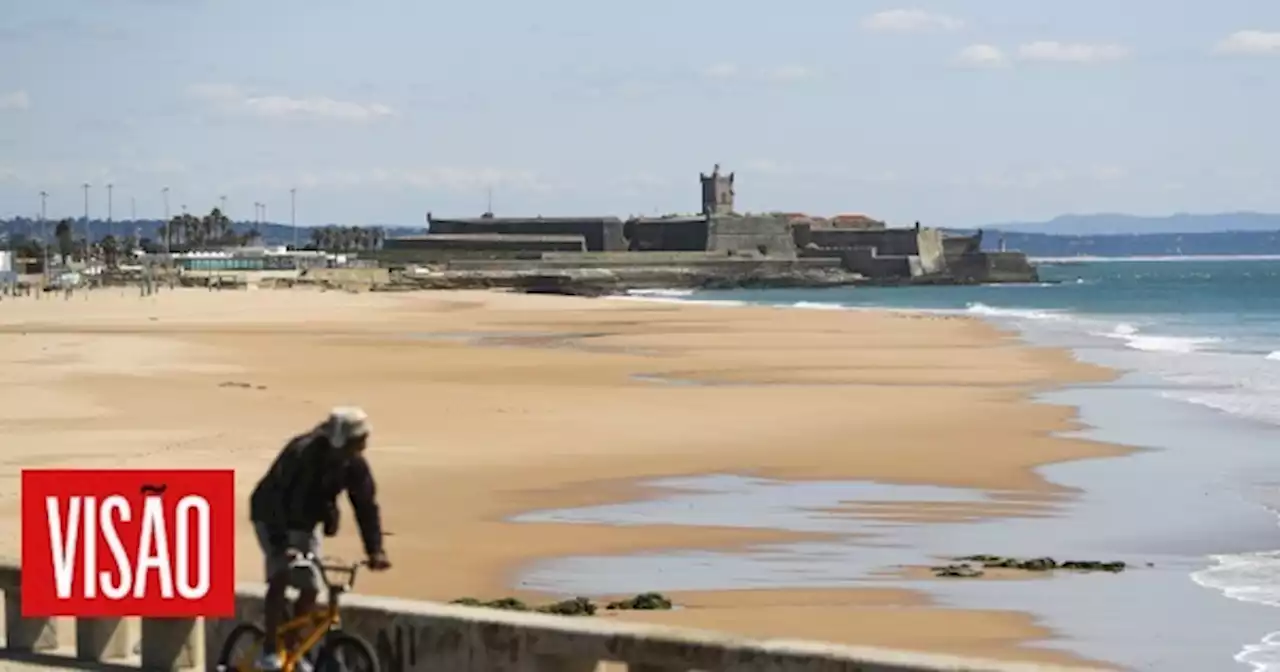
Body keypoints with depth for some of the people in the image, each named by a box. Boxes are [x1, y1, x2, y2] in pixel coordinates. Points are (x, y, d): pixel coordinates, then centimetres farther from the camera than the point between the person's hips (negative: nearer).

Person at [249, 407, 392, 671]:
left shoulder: (355, 465, -14)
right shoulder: (302, 453, -32)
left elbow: (366, 505, -10)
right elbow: (274, 497, -34)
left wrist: (375, 550, -22)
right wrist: (282, 544, -43)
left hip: (305, 524, 6)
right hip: (274, 518, -6)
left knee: (310, 589, -2)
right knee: (281, 575, -24)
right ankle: (269, 650, -20)